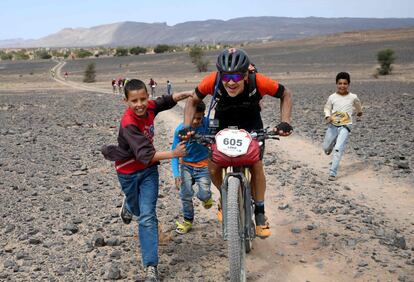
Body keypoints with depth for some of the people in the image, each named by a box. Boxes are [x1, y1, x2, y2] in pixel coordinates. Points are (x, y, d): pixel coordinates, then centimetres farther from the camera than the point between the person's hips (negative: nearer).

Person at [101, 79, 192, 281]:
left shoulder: (149, 107, -14)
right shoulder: (129, 124, -31)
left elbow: (168, 101, 8)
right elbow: (145, 155, -39)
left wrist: (187, 94, -7)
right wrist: (173, 154, -50)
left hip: (148, 170, 3)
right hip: (129, 172, -3)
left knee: (147, 216, -4)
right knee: (140, 212, 20)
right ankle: (129, 205, 58)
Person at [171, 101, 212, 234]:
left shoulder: (207, 123, -19)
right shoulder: (180, 129, -16)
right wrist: (176, 174, -16)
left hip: (203, 165, -1)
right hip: (186, 165, 1)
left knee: (203, 195, -9)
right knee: (185, 194, -5)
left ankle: (207, 197, 28)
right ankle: (188, 221, 17)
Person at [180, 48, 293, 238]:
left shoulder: (258, 82, -34)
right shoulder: (212, 81, -32)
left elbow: (286, 95, -15)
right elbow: (193, 101, -12)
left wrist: (285, 122, -27)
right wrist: (187, 126, -24)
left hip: (251, 124, -1)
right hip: (223, 122, 1)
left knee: (257, 165, -13)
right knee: (213, 168, -10)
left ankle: (260, 213, 6)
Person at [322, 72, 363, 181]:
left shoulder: (353, 97, -4)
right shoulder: (332, 97, -3)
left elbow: (357, 104, 19)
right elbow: (327, 108, 11)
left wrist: (359, 111, 39)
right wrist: (327, 117, -10)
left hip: (345, 126, -2)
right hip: (333, 125, 2)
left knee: (338, 149, -16)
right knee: (325, 148, 13)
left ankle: (333, 173, -12)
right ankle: (331, 144, 51)